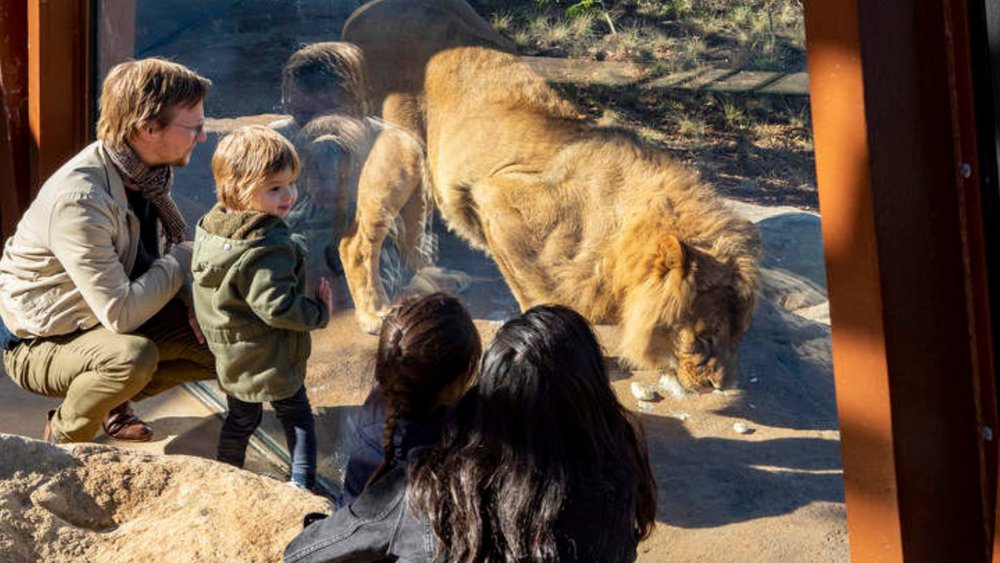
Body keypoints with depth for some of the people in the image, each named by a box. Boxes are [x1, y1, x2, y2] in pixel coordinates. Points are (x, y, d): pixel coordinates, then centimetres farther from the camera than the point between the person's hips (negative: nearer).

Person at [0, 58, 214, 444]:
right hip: (40, 342, -8)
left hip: (111, 316, 8)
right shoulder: (78, 201, -34)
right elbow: (120, 313, -34)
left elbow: (153, 254, 9)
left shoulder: (147, 169, -7)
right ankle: (63, 434, -6)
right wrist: (185, 256, -21)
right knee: (134, 356, -37)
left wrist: (191, 303, -10)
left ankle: (111, 401, 15)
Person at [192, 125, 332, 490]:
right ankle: (302, 484, 18)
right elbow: (278, 306, -33)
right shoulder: (267, 249, -29)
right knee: (297, 417, 13)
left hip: (228, 357, 8)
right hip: (271, 361, -8)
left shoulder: (210, 228, -2)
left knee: (241, 418, 25)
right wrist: (320, 312, -18)